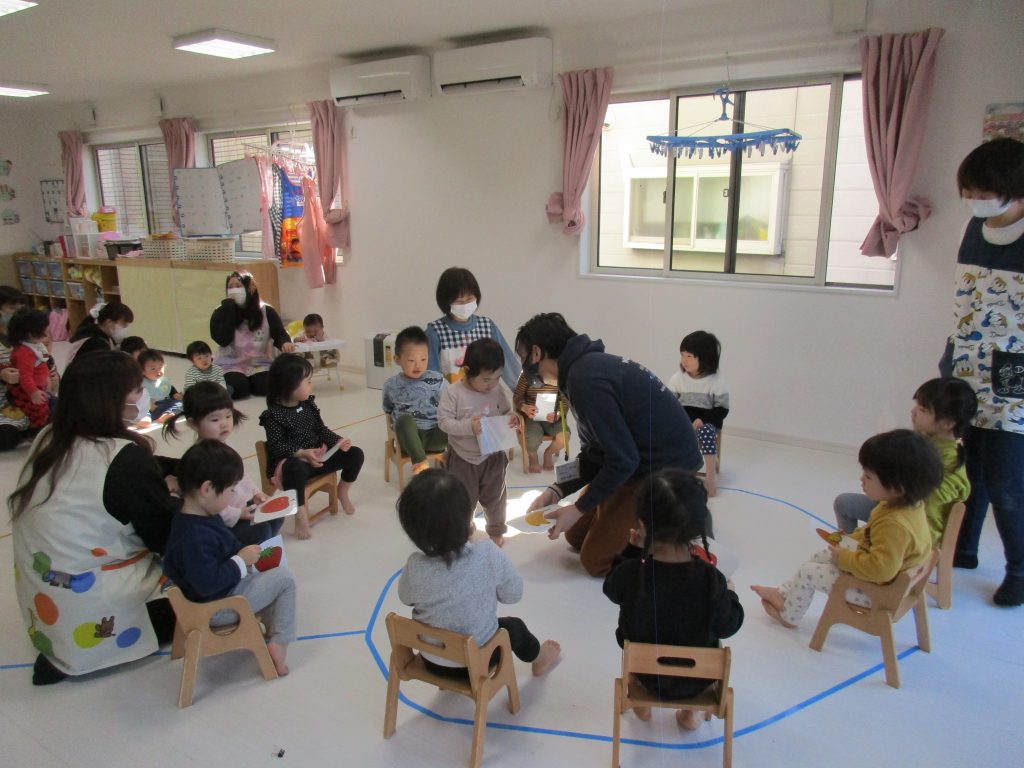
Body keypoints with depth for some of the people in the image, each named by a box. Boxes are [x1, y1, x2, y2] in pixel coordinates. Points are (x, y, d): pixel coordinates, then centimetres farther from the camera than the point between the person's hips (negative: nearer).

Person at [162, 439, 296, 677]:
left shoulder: (203, 516, -1)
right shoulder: (193, 536, -33)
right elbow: (207, 583, -34)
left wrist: (243, 554, 0)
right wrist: (241, 561, -24)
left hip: (225, 586, 10)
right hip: (216, 608, -10)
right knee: (284, 578, -5)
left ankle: (272, 628, 26)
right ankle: (279, 642, 2)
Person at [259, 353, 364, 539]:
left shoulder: (309, 404, 6)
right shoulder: (273, 415, -15)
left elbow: (321, 430, 11)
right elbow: (276, 446, -20)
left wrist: (338, 441, -6)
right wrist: (301, 453, -33)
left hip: (317, 456, 7)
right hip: (291, 460, -7)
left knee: (355, 454, -2)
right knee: (296, 469, -44)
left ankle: (342, 492, 23)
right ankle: (301, 514, -25)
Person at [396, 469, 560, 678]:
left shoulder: (415, 566, -25)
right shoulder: (488, 554, -30)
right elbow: (513, 594, -12)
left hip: (431, 659, 2)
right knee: (513, 625, 29)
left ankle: (448, 675, 54)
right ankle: (538, 658, 58)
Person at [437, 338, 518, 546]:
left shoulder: (497, 391, -7)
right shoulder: (453, 392, -18)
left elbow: (506, 411, 5)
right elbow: (444, 421, -18)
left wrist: (512, 418, -18)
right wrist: (468, 427, -31)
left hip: (493, 457, 3)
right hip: (463, 458, -3)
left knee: (495, 497, 19)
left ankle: (496, 531, 42)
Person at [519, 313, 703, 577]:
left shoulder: (586, 379, -26)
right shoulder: (589, 365, 5)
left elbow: (622, 459, -24)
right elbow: (595, 452, 10)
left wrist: (580, 508, -13)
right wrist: (557, 491, 0)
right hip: (645, 459, 9)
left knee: (595, 559, -4)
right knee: (576, 536, 15)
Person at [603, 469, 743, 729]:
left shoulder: (629, 573, -27)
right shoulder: (711, 579, -28)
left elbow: (612, 589, -4)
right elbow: (727, 627, -13)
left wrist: (633, 550, 3)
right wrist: (729, 594, 4)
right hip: (697, 680, 0)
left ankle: (642, 703, 39)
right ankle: (691, 711, 34)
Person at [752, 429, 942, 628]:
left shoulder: (895, 524, -40)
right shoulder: (907, 503, -9)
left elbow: (880, 568, -41)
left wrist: (844, 558, -27)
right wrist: (854, 538, 2)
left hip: (872, 590, -9)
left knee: (807, 572, 2)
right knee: (819, 557, 19)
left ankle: (788, 616, 29)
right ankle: (783, 593, 36)